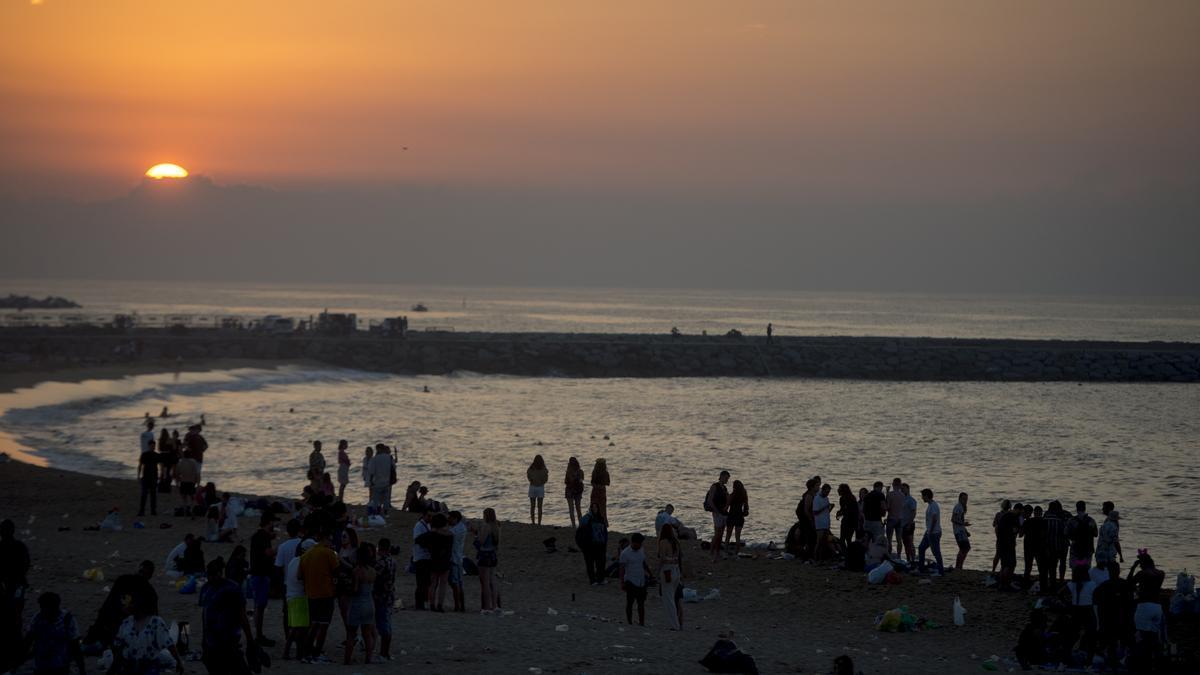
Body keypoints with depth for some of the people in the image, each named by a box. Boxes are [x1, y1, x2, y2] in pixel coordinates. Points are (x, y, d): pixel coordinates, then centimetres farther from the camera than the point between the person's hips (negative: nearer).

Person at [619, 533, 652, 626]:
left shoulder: (641, 551, 10)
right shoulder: (625, 553, -9)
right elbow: (622, 569, -9)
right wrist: (622, 583, -13)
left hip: (641, 581, 5)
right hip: (631, 581, -5)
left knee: (641, 603, 4)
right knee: (630, 602, 1)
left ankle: (642, 623, 7)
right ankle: (629, 622, 9)